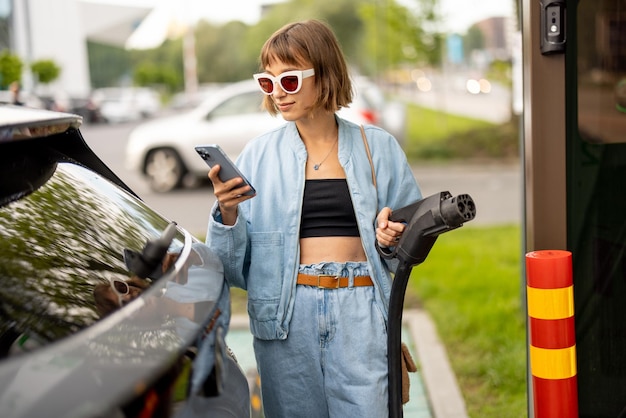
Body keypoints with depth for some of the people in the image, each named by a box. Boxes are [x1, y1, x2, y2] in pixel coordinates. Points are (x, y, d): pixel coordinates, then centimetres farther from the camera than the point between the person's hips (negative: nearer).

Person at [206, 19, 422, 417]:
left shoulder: (377, 148, 5)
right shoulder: (259, 155, 6)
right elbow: (235, 264, 4)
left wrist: (393, 236, -9)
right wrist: (227, 213, -13)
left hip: (359, 311, 0)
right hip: (286, 314, 1)